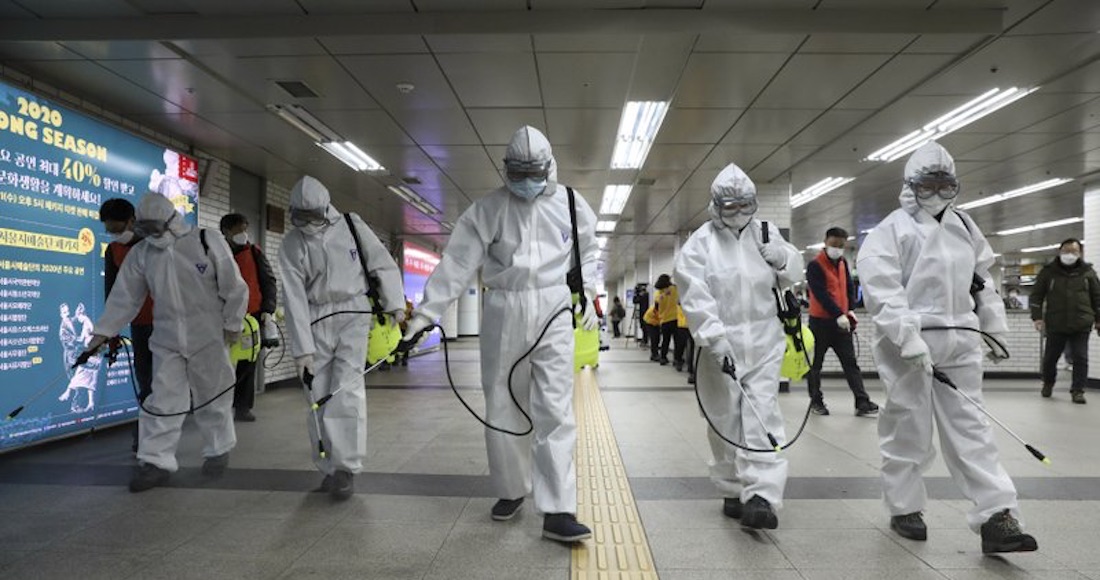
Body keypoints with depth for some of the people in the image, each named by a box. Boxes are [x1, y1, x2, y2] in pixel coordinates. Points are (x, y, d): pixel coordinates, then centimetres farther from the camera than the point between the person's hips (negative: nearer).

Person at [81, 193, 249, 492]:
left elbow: (234, 287, -6)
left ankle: (219, 450, 26)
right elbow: (125, 296, 8)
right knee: (162, 399, 2)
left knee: (212, 397, 8)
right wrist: (104, 331, 6)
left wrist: (232, 324, -5)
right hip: (167, 340, 3)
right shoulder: (141, 253, 4)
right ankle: (157, 462, 11)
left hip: (208, 337, -3)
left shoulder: (208, 241, -9)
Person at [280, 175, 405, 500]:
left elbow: (383, 264, 5)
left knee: (347, 389, -13)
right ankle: (329, 468, 18)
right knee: (319, 397, 4)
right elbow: (294, 298, -5)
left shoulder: (350, 226, -1)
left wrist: (394, 303, -3)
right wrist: (302, 349, -8)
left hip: (353, 314, -2)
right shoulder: (291, 245, -1)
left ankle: (346, 468, -6)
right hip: (316, 321, 2)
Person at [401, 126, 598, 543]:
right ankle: (511, 489, 29)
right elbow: (458, 261, -6)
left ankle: (557, 511, -2)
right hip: (503, 312, 1)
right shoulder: (488, 208, -2)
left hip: (553, 311, 0)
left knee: (555, 411, -6)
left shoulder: (570, 204, 3)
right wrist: (427, 311, -11)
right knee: (502, 409, 9)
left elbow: (587, 251, 19)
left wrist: (587, 294, 7)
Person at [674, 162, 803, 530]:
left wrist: (780, 256, -5)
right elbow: (695, 296, -14)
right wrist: (715, 337, -24)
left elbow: (793, 275, 17)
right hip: (721, 345, -2)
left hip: (763, 343, 2)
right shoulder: (701, 242, -4)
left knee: (762, 417, -7)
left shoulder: (764, 233, 8)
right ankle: (734, 491, 23)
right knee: (726, 421, 8)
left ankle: (761, 496, -7)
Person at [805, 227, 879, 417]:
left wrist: (850, 310, 5)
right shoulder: (815, 265, -13)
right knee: (815, 363, 5)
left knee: (850, 362, 3)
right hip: (820, 321, -6)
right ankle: (816, 401, 18)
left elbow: (849, 286, 17)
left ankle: (862, 402, 2)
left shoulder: (842, 262, 10)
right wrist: (838, 314, -25)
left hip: (841, 321, 6)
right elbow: (821, 294, -20)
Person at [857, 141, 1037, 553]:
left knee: (970, 429, 5)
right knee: (908, 429, 5)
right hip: (909, 344, -5)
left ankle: (996, 517, 7)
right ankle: (904, 509, 19)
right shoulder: (893, 230, -6)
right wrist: (908, 337, -25)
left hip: (959, 343, 6)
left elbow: (981, 280, 23)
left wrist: (995, 327, 19)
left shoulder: (963, 226, 15)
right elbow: (880, 288, -18)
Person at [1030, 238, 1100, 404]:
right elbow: (1036, 295, 3)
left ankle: (1077, 390, 9)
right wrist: (1037, 317, -5)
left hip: (1081, 326, 0)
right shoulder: (1048, 272, 3)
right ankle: (1048, 383, 33)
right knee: (1050, 357, 10)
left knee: (1080, 359, -1)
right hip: (1055, 325, 0)